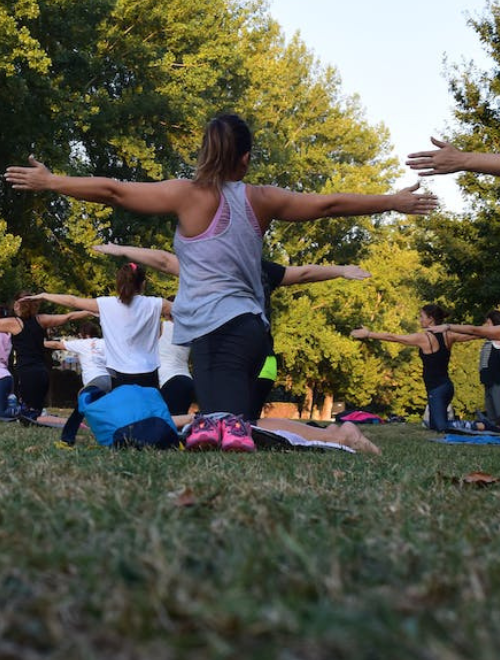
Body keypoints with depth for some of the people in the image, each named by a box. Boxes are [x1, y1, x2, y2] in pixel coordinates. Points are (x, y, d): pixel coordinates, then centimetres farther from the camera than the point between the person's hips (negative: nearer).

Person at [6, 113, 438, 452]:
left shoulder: (189, 195, 0)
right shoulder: (262, 200, 11)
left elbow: (113, 191, 1)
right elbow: (329, 204, 17)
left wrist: (49, 182, 13)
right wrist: (394, 202, 28)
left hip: (216, 329, -5)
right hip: (251, 327, 5)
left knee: (220, 425, -16)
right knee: (231, 427, 4)